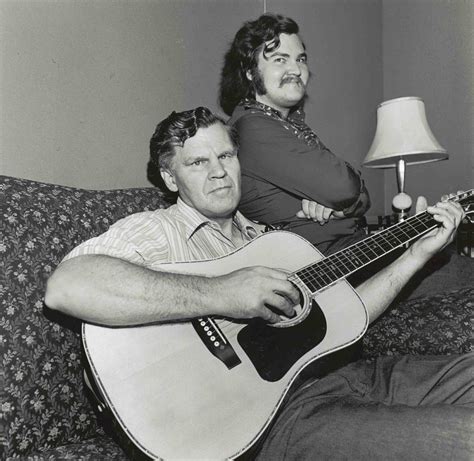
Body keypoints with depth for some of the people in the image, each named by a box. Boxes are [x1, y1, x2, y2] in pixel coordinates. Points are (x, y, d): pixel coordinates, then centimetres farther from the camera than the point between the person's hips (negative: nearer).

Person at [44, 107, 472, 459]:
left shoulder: (264, 238, 18)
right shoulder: (156, 230, -4)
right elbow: (64, 286, -23)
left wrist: (418, 253, 13)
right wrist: (220, 294, -25)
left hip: (344, 375, 8)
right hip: (281, 414, -7)